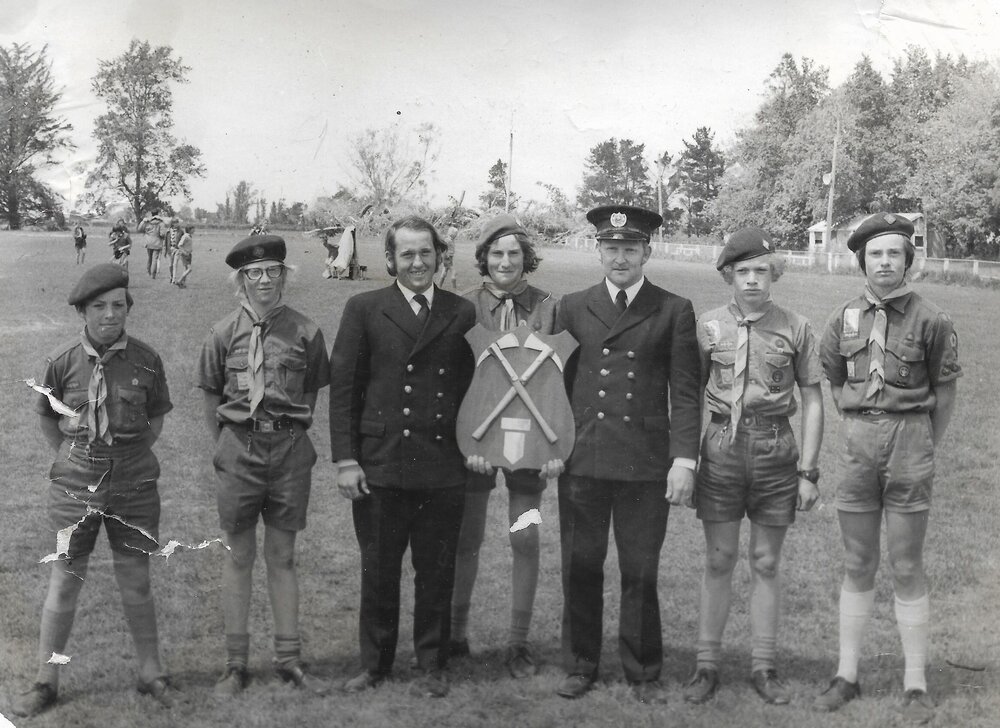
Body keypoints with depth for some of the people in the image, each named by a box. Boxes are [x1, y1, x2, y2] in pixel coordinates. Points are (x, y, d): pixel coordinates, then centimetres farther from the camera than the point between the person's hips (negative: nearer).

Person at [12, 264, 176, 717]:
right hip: (74, 488, 0)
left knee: (136, 582, 11)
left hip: (134, 488, 0)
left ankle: (150, 673, 25)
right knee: (64, 583, 7)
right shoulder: (63, 362, -6)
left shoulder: (145, 360, -6)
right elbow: (46, 418, 9)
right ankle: (46, 681, 21)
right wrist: (71, 461, 4)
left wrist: (130, 458, 2)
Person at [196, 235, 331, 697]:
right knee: (238, 556, 7)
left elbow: (310, 394, 9)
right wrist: (225, 447, 5)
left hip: (290, 449, 0)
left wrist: (289, 434, 6)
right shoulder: (225, 333, 0)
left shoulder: (305, 333, -1)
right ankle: (236, 663, 14)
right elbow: (212, 398, 8)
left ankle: (288, 658, 17)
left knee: (282, 555, 9)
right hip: (239, 447, 0)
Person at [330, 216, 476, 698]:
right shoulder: (364, 310, 2)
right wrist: (345, 459, -5)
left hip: (443, 470, 1)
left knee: (436, 573, 9)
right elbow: (342, 388, 1)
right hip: (379, 466, 0)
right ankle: (374, 664, 25)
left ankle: (431, 666, 23)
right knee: (377, 572, 10)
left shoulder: (462, 313, 5)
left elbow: (471, 387, 8)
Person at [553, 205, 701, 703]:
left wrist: (684, 459, -8)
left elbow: (685, 393, -1)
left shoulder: (674, 311, 3)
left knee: (641, 573, 5)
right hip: (582, 461, 2)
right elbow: (558, 382, 12)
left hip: (646, 465, -2)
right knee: (580, 570, 9)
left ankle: (643, 674, 19)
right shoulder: (573, 308, 10)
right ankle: (580, 667, 24)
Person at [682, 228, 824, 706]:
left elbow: (813, 403, 3)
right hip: (722, 447, 0)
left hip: (775, 449, 0)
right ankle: (707, 664, 15)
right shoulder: (708, 326, 1)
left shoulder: (795, 328, 0)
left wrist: (808, 472, -1)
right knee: (718, 561, 6)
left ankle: (763, 666, 17)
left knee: (766, 563, 8)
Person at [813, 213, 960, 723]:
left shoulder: (931, 320, -6)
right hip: (856, 444, 3)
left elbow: (944, 392, 4)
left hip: (910, 440, -3)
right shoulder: (844, 318, 3)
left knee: (907, 568, 2)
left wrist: (925, 449, 12)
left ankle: (915, 685, 12)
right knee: (858, 566, 9)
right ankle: (847, 675, 18)